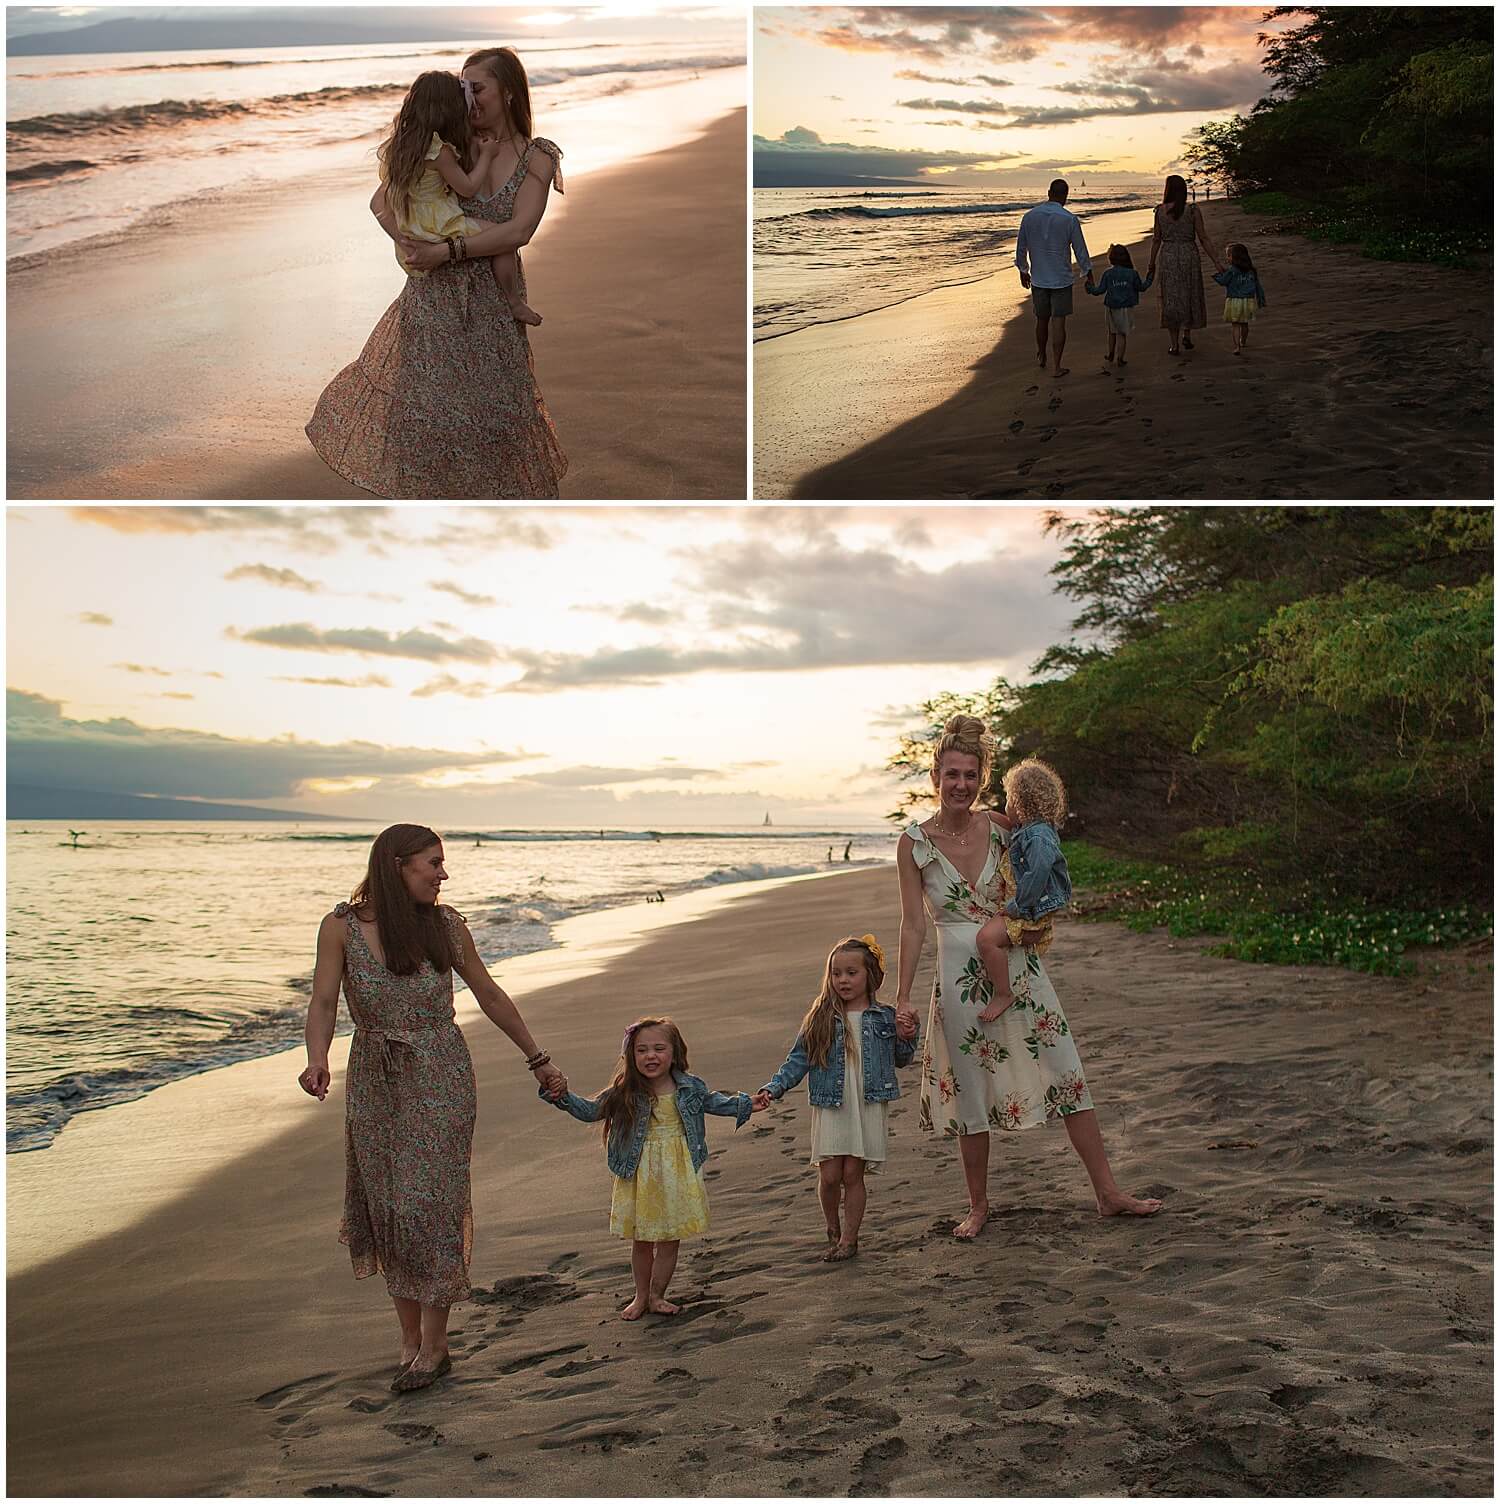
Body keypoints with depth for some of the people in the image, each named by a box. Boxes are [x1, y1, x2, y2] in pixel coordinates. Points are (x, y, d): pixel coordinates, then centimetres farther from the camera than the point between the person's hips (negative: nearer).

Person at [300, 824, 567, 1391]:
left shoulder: (445, 924, -2)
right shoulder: (342, 926, -5)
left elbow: (489, 995, 8)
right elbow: (323, 1003, -6)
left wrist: (538, 1060, 13)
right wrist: (317, 1061, -26)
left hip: (440, 1078, -1)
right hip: (374, 1081, 1)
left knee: (429, 1203, -5)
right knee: (388, 1209, 6)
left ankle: (434, 1347, 5)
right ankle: (410, 1339, 21)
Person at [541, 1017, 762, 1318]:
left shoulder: (690, 1087, -5)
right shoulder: (624, 1093, -10)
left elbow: (713, 1101, 15)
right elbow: (591, 1110, -2)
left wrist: (744, 1104, 12)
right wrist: (563, 1098, -16)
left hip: (677, 1173, 1)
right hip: (641, 1176, -1)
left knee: (670, 1239, 8)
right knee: (641, 1240, 11)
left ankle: (657, 1295, 25)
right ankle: (641, 1296, 29)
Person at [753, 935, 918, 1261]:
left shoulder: (884, 1017, 2)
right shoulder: (820, 1018, 1)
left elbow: (900, 1060, 14)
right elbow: (798, 1059, 4)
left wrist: (905, 1038, -6)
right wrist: (773, 1089, -7)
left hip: (868, 1108, -1)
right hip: (830, 1109, 1)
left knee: (853, 1174, 2)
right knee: (829, 1176, 0)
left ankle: (849, 1238, 16)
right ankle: (833, 1230, 25)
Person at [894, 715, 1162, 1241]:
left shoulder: (1000, 829, 0)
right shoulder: (914, 842, -5)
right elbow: (913, 924, -4)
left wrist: (1033, 924, -2)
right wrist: (902, 998, -6)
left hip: (1019, 967, 2)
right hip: (961, 976, -2)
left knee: (1067, 1075, 2)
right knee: (971, 1093, 6)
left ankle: (1108, 1193, 12)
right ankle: (978, 1207, 22)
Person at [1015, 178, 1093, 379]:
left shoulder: (1029, 216, -3)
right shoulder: (1069, 219, -11)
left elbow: (1021, 247, 6)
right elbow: (1080, 251, -5)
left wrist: (1023, 271, 20)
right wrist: (1089, 275, 7)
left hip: (1038, 279, 3)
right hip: (1062, 279, -3)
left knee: (1042, 320, 19)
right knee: (1059, 322, 1)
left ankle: (1041, 357, 37)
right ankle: (1056, 366, 1)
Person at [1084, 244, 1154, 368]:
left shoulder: (1108, 274, -8)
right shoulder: (1132, 273, -8)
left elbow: (1099, 290, -7)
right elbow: (1141, 287, 5)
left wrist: (1090, 287, 12)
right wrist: (1149, 280, 24)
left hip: (1111, 308, 1)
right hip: (1126, 308, -1)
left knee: (1113, 332, 19)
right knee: (1122, 334, 6)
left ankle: (1110, 356, 32)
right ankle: (1120, 359, 6)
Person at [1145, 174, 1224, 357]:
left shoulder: (1160, 211, -4)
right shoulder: (1193, 210, -7)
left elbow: (1156, 240, 2)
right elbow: (1203, 239, -5)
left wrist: (1152, 264, 12)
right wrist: (1216, 263, 0)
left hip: (1168, 257, 0)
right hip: (1189, 254, 0)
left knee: (1171, 299, 7)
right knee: (1190, 295, 19)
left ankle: (1175, 344, 5)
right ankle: (1187, 335, 18)